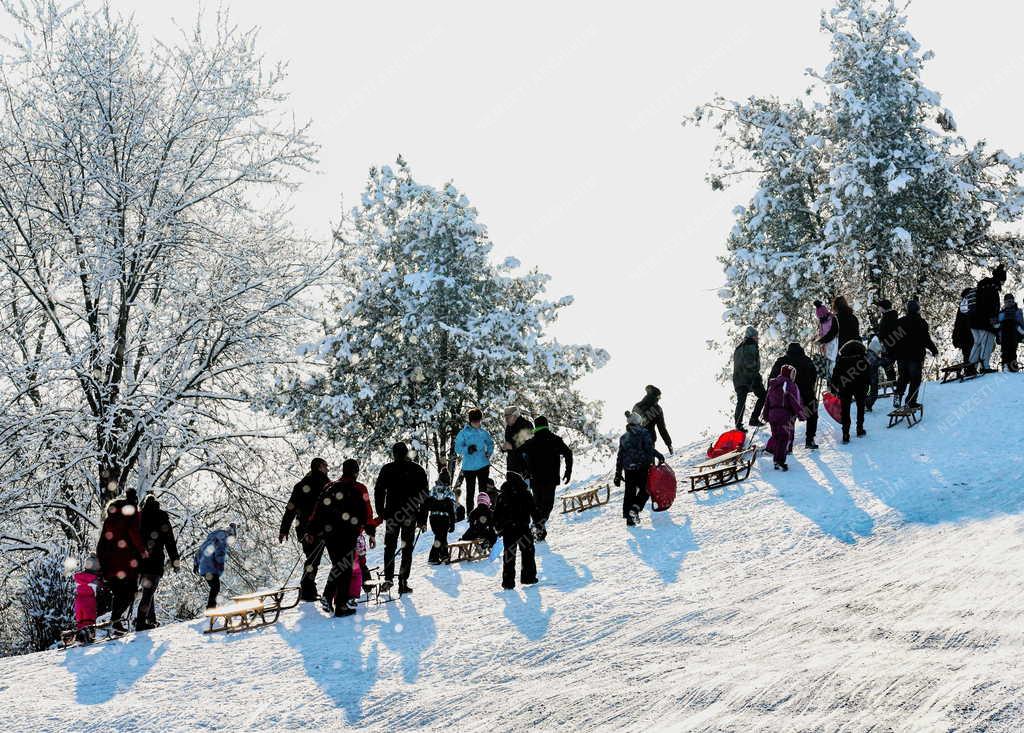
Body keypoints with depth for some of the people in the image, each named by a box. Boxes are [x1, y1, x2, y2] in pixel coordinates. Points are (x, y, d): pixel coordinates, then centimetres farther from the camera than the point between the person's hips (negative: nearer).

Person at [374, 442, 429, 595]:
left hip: (392, 514, 0)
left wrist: (380, 512, 10)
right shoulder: (418, 470, -1)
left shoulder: (387, 469, -1)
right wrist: (422, 519, 3)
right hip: (411, 515, 0)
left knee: (390, 547, 11)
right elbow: (425, 495, 0)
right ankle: (403, 582, 0)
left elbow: (378, 491, 1)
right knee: (407, 549, 5)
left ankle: (388, 579, 3)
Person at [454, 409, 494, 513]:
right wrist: (467, 449, -28)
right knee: (470, 492, -1)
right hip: (469, 467, -3)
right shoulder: (463, 433, -3)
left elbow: (491, 444, 25)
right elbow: (457, 448, -10)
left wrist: (489, 452, 6)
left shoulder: (484, 433, 8)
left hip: (483, 465, 3)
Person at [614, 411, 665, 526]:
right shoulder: (643, 432, -3)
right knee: (644, 490, 9)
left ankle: (629, 518, 9)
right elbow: (649, 448, -15)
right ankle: (635, 508, -14)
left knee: (629, 492, 11)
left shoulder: (623, 437, 13)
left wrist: (618, 474, 16)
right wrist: (659, 456, 0)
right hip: (642, 466, -5)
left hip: (628, 468, 5)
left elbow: (620, 457, 13)